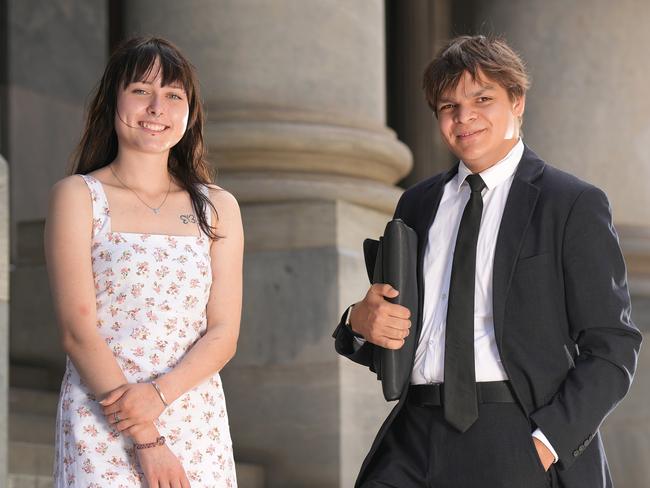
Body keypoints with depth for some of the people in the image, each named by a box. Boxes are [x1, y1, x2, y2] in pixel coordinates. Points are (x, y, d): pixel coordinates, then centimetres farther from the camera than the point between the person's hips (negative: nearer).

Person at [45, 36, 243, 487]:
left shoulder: (218, 208, 10)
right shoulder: (78, 197, 1)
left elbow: (223, 336, 4)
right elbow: (78, 332, -7)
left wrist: (159, 393, -15)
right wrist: (145, 441, -14)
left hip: (196, 428, 3)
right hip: (103, 429, -3)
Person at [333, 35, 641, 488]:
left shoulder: (574, 204, 1)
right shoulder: (417, 204, 16)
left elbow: (612, 349, -4)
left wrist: (547, 442, -14)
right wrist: (361, 323, -2)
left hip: (522, 442, -4)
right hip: (418, 439, 4)